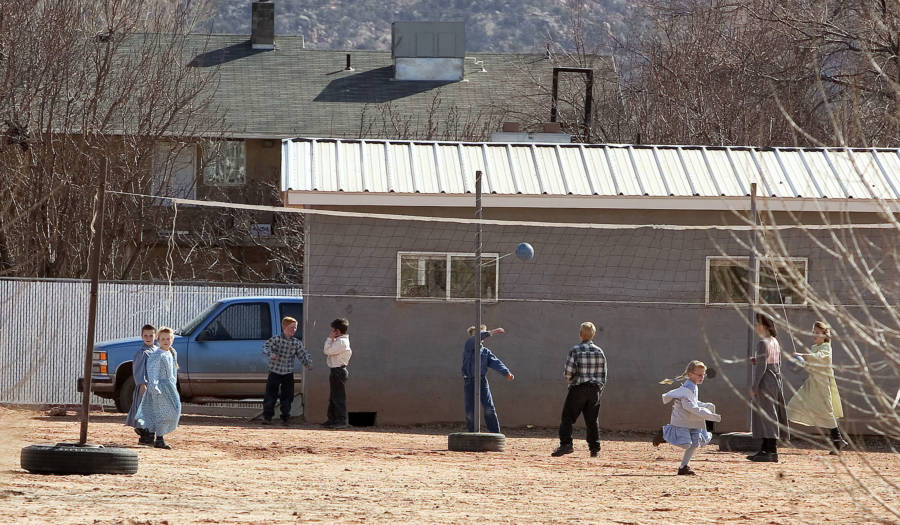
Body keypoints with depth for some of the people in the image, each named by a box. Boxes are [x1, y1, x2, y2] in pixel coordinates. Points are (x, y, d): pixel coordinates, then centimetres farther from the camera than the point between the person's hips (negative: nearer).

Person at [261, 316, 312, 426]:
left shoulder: (297, 343, 2)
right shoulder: (276, 339, -8)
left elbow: (303, 354, 3)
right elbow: (266, 346, -20)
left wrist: (308, 363, -17)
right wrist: (271, 354, -40)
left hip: (288, 374, 3)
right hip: (275, 372, -3)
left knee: (287, 397, 5)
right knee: (270, 396, -1)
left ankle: (285, 418, 14)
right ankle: (267, 416, 9)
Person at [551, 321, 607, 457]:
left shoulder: (575, 350, -8)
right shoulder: (599, 351, 4)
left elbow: (569, 372, -11)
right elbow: (603, 374, 6)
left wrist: (570, 380, 10)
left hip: (578, 389, -4)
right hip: (595, 390, 4)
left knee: (567, 418, 0)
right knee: (592, 420, 10)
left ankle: (566, 444, -13)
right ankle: (595, 448, 9)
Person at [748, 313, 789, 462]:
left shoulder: (763, 343, -14)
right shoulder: (775, 342, 13)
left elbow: (762, 366, -19)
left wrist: (754, 386, -17)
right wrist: (756, 361, 13)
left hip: (765, 381, -9)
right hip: (775, 379, 9)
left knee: (766, 415, -7)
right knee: (768, 415, 14)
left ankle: (772, 452, -9)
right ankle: (765, 449, 18)